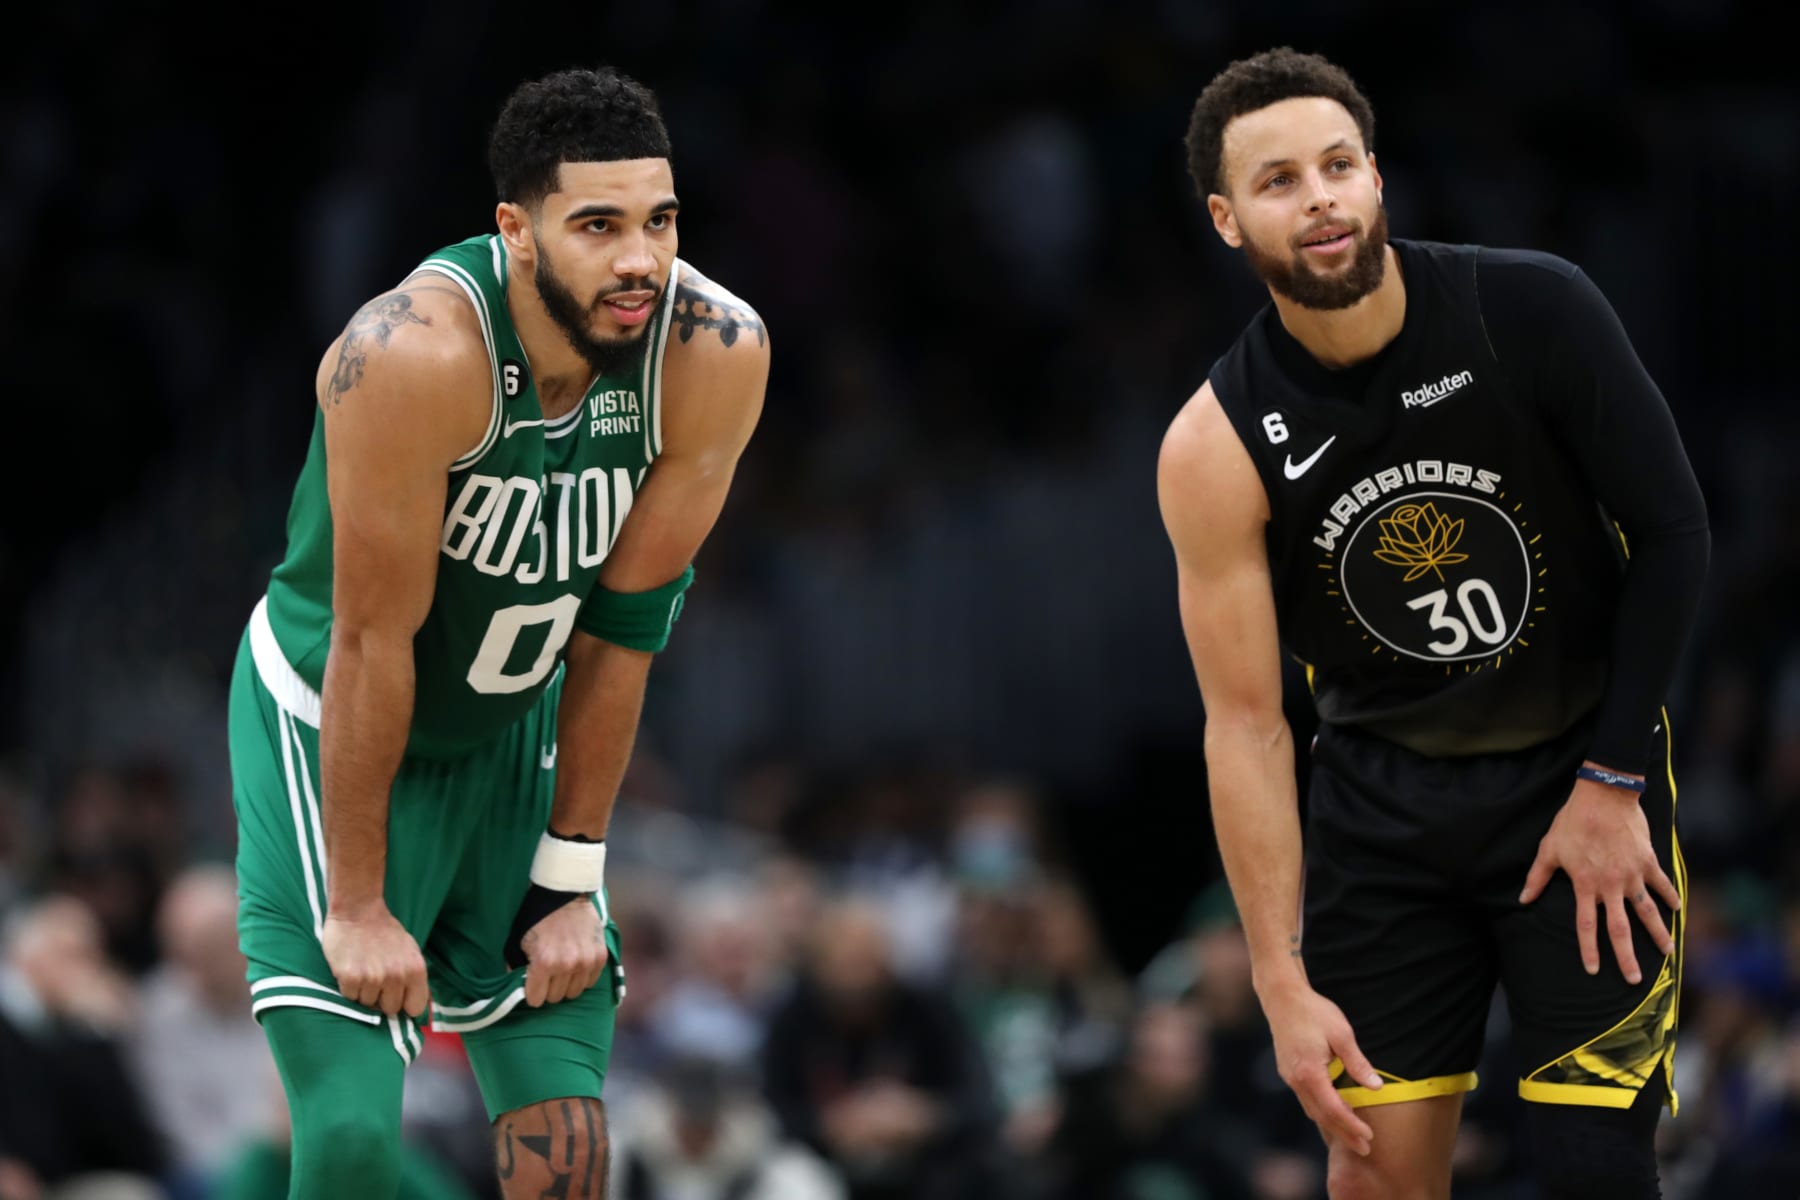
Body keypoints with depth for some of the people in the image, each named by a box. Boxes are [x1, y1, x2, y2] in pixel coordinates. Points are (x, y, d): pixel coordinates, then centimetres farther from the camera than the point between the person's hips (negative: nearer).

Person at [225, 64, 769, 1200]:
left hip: (513, 734, 5)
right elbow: (373, 645, -26)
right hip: (334, 730, -5)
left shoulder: (716, 355, -19)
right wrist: (357, 907, -20)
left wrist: (571, 874, -6)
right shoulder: (416, 354, -33)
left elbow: (622, 627, -11)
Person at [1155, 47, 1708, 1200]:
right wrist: (1285, 983, -14)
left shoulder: (1532, 310, -17)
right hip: (1385, 800, 1)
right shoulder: (1218, 446, -15)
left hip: (1583, 776, -1)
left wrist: (1613, 784, -10)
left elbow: (1670, 531, -9)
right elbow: (1246, 723, -11)